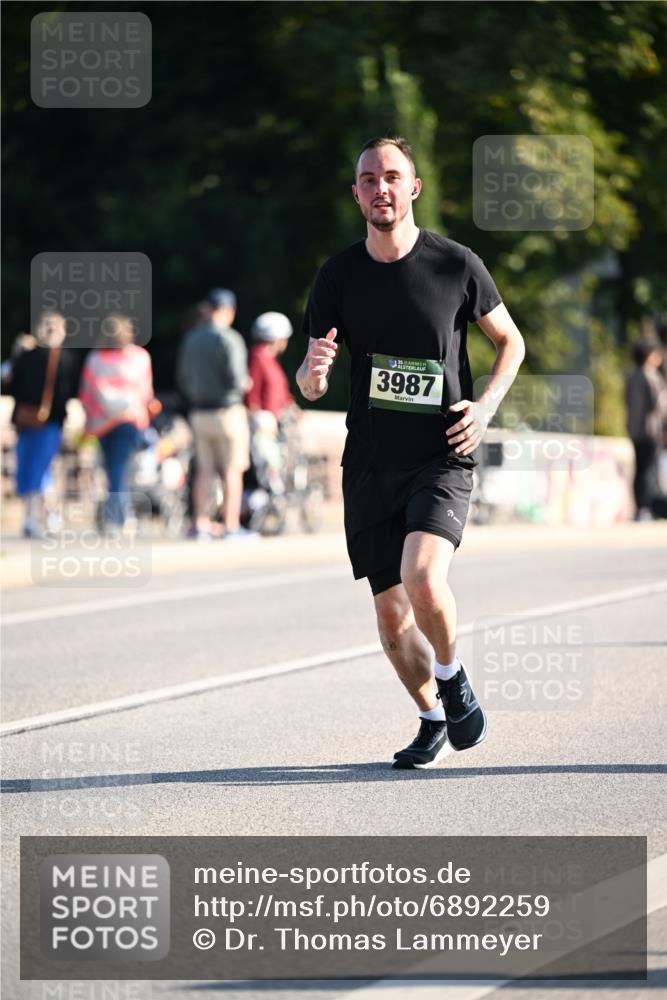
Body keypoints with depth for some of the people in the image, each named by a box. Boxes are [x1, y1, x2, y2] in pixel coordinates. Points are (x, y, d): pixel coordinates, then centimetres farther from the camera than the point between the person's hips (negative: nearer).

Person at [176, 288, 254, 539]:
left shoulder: (191, 339, 9)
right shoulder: (229, 339, -13)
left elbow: (182, 379, 12)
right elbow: (236, 378, -19)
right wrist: (244, 384, 2)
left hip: (199, 413, 6)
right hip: (227, 410, -6)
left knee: (204, 471, 9)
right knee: (233, 470, -1)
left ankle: (201, 524, 7)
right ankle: (232, 526, -3)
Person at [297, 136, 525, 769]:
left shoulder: (456, 265, -3)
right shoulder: (338, 276, 3)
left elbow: (510, 342, 11)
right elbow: (309, 386, 5)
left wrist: (486, 406, -6)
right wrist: (313, 372, -19)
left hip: (442, 459, -3)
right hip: (370, 466, 3)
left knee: (423, 581, -26)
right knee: (392, 617, 5)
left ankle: (452, 675, 3)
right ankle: (432, 719, 29)